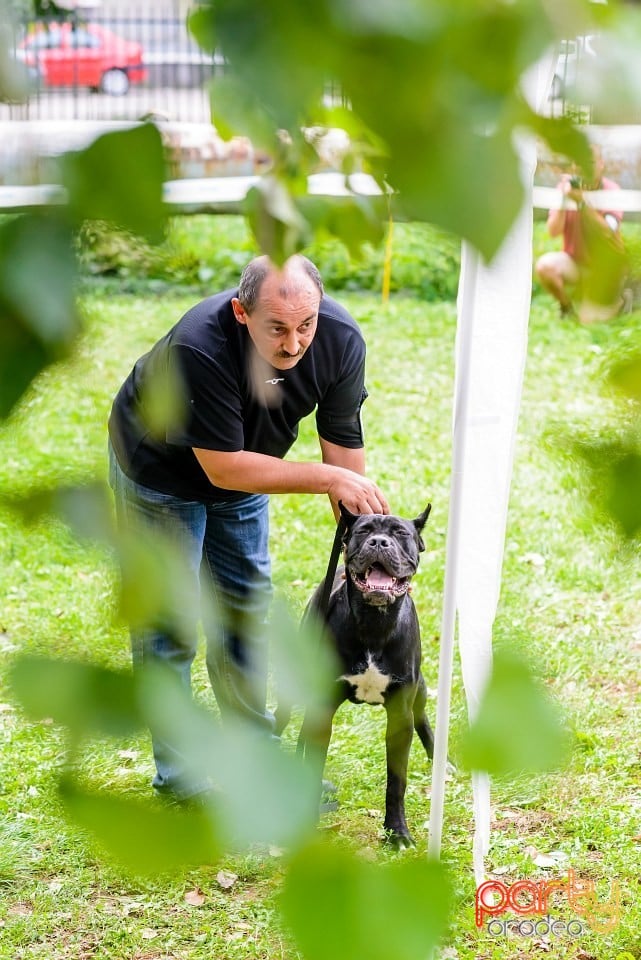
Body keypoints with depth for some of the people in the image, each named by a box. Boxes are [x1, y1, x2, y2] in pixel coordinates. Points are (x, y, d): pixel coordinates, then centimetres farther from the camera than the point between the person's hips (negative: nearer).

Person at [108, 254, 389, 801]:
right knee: (168, 620, -2)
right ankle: (177, 773, 11)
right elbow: (223, 468, -36)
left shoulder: (340, 340, -26)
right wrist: (328, 479, -36)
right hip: (160, 472, -5)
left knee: (246, 608, 13)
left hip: (241, 469, 5)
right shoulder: (199, 348, -42)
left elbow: (342, 444, -16)